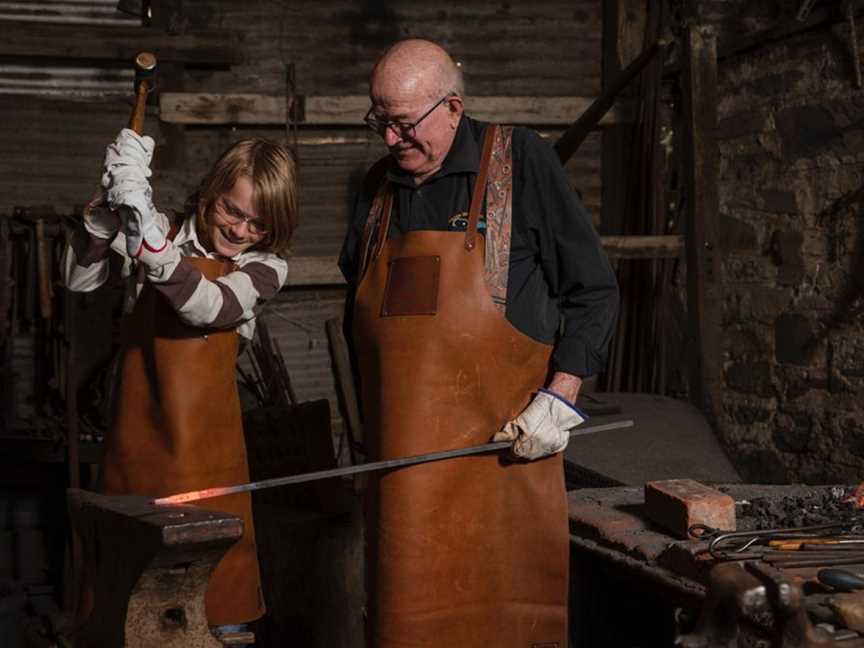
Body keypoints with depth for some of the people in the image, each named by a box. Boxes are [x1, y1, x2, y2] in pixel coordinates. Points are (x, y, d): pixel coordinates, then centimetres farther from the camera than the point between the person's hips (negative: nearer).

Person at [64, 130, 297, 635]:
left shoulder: (265, 268, 3)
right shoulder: (165, 234, 5)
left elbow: (208, 307, -17)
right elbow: (80, 279, -4)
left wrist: (147, 228, -30)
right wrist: (109, 205, -19)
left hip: (205, 446, 0)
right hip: (137, 434, 0)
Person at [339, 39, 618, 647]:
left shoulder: (520, 161, -1)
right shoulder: (378, 187, 14)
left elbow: (593, 290, -1)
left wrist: (559, 397, -10)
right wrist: (368, 421, 19)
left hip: (505, 438, -4)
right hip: (401, 448, 4)